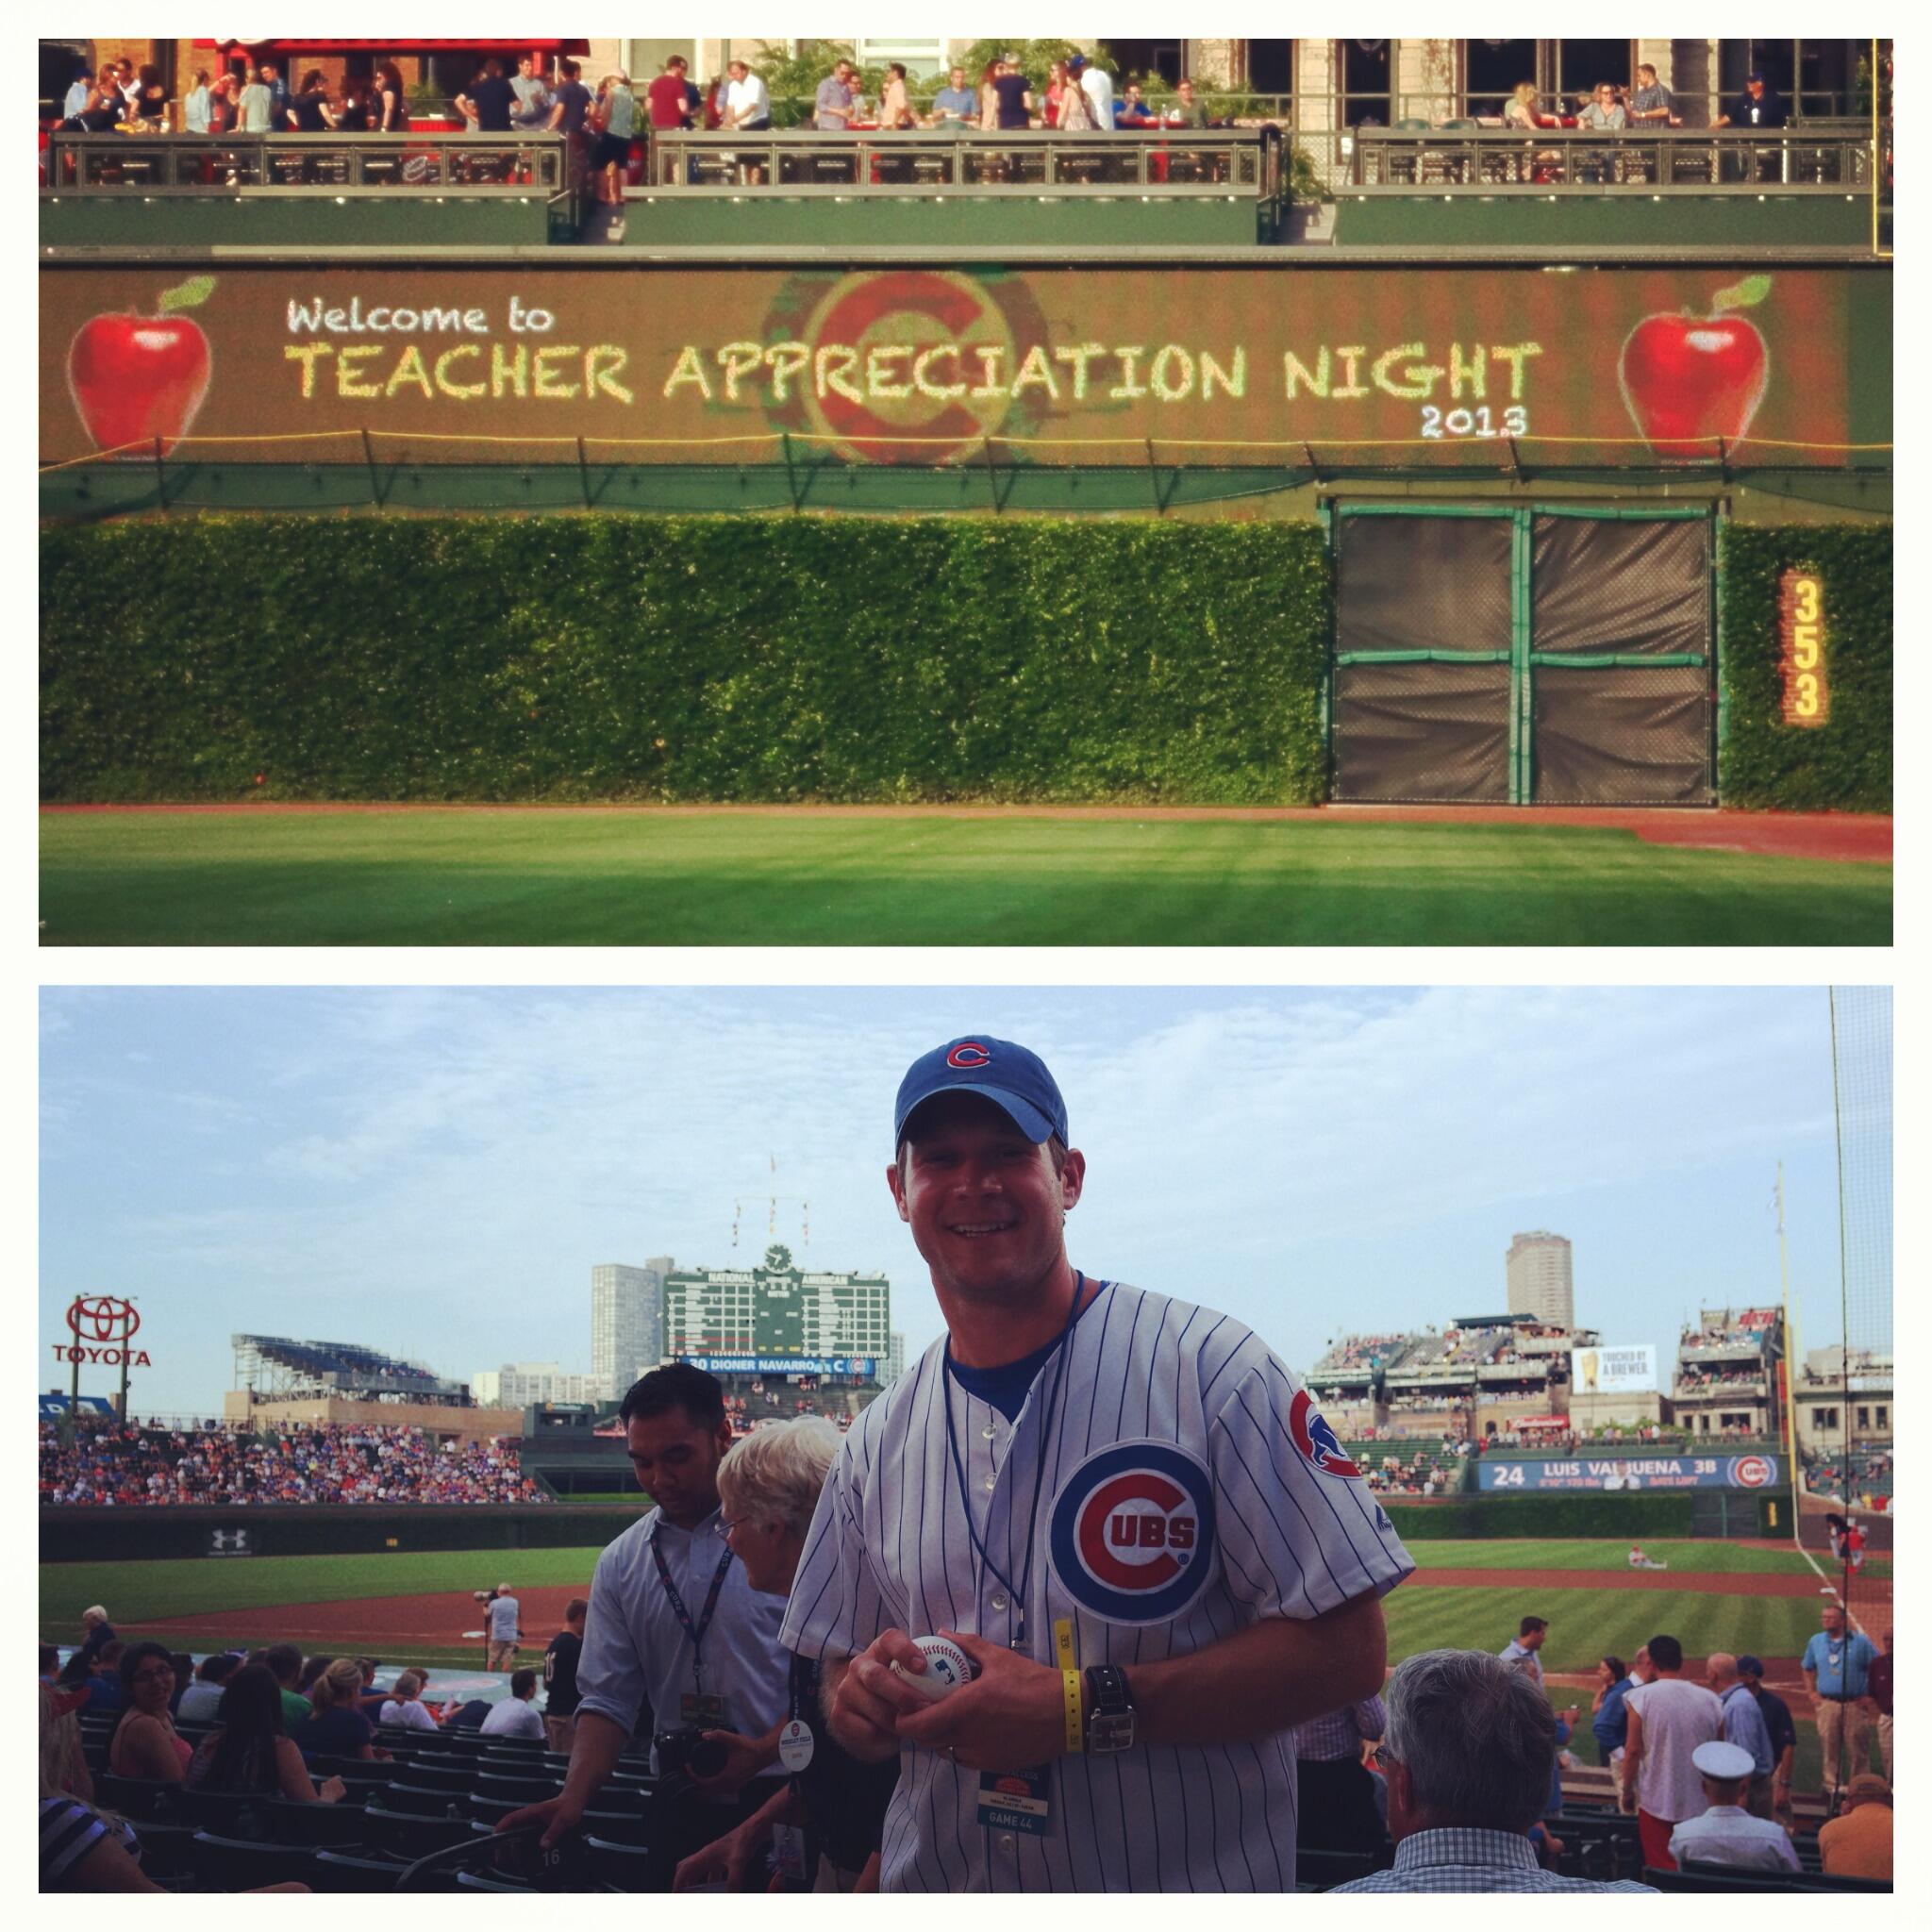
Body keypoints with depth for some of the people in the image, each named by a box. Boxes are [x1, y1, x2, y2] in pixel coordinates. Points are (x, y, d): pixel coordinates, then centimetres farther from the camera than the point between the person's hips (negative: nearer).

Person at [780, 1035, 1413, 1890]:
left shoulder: (1206, 1368, -11)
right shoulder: (876, 1444, 5)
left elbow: (1346, 1651, -16)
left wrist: (1086, 1708, -23)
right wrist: (861, 1698, -11)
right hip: (933, 1888, 4)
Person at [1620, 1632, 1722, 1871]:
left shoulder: (1642, 1697, -11)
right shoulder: (1710, 1700, -1)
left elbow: (1633, 1750, -10)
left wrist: (1626, 1790, 4)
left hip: (1656, 1801, -3)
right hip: (1699, 1803, 3)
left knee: (1662, 1870, 5)